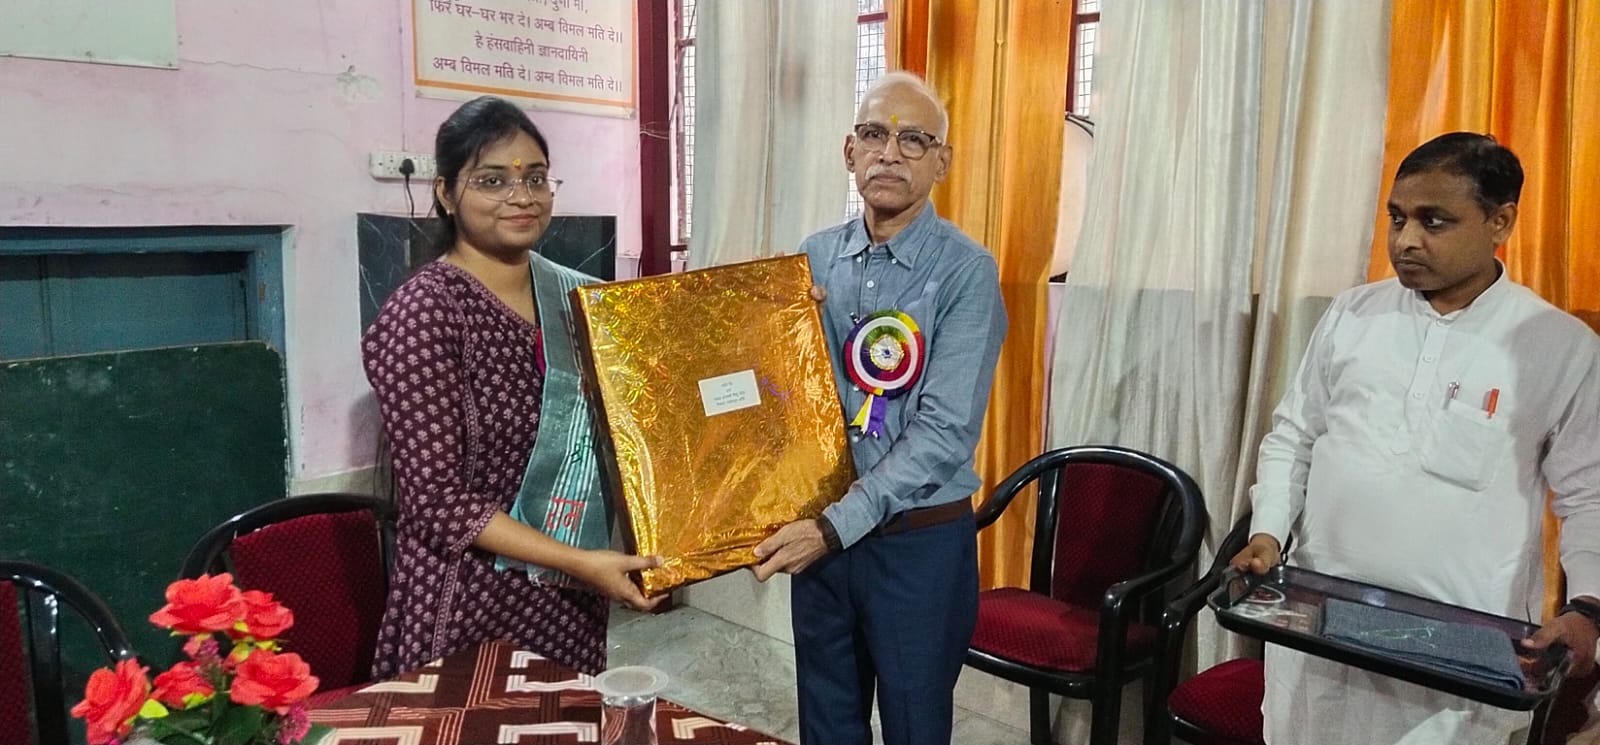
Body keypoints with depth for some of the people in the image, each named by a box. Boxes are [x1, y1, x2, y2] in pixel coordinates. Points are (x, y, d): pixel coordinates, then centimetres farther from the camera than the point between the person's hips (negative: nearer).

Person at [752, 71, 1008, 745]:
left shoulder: (965, 272, -12)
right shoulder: (814, 258, 3)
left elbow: (944, 432, -19)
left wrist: (837, 525, -22)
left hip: (920, 540, -4)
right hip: (819, 531, 4)